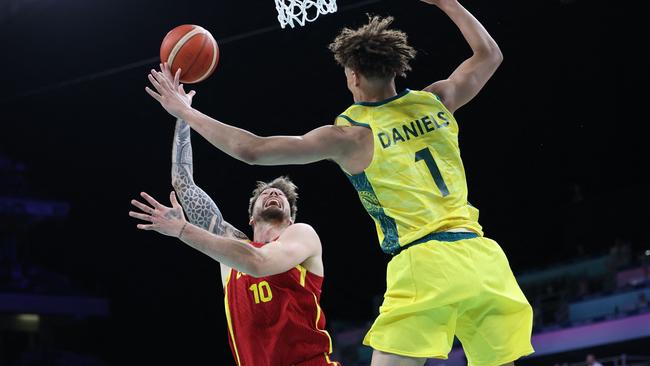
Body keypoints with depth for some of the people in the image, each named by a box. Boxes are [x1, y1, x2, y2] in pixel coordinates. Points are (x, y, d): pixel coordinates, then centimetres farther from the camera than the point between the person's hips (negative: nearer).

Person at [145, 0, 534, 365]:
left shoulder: (349, 135, 0)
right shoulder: (436, 102, 12)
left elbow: (252, 149, 0)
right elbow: (490, 55, 31)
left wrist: (184, 111, 10)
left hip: (424, 263, -5)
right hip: (481, 257, 5)